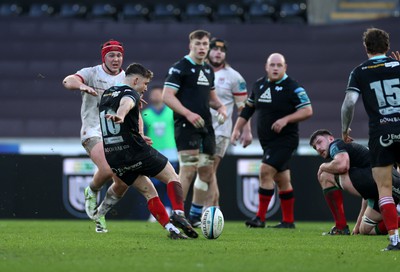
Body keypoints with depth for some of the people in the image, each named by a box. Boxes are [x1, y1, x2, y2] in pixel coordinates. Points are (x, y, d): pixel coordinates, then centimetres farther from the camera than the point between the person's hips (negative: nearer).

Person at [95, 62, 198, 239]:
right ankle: (178, 214, -17)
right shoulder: (131, 93, -7)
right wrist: (121, 115, -55)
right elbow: (126, 103, -32)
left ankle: (171, 229, 2)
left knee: (149, 191, 13)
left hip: (113, 158, 8)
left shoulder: (106, 94, 19)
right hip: (135, 152, -7)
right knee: (172, 178, 5)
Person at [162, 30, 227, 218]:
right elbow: (167, 96, -14)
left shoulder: (208, 70, 18)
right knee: (188, 170, -13)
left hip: (205, 127, 8)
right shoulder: (180, 68, -6)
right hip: (186, 126, -8)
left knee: (207, 171, 7)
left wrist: (220, 107, 7)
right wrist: (188, 114, -23)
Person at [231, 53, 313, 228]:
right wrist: (237, 128, 13)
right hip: (266, 140, 7)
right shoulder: (259, 85, 9)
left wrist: (286, 119, -25)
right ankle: (288, 221, 19)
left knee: (265, 171, -18)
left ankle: (260, 218, -15)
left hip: (285, 140, -7)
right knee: (282, 180, 12)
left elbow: (307, 111, -14)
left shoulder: (293, 87, -11)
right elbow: (248, 108, 20)